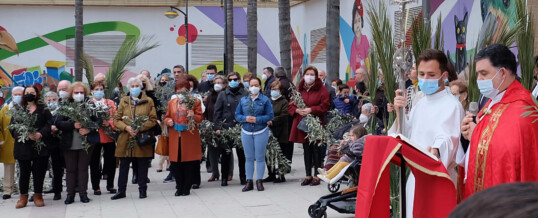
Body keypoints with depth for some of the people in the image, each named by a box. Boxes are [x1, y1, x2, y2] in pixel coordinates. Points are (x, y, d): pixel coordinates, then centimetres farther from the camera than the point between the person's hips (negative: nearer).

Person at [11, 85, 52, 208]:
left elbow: (50, 124, -1)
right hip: (23, 146, 0)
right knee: (24, 172, 4)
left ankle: (38, 196, 16)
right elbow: (13, 128, 1)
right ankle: (23, 197, 16)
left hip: (40, 146, 0)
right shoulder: (18, 110, 9)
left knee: (39, 172, 3)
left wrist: (40, 134, -18)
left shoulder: (43, 110, 8)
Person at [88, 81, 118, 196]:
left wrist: (109, 123, -14)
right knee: (94, 162, 3)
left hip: (109, 136, 2)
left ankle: (110, 185, 19)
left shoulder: (110, 103, 10)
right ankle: (96, 187, 12)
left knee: (111, 161, 6)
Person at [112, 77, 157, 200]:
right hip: (125, 139, 2)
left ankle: (142, 190, 15)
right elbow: (116, 120, 6)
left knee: (142, 165, 4)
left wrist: (140, 129, -14)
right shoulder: (123, 101, 9)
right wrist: (126, 128, -13)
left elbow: (153, 120, -1)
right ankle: (121, 191, 14)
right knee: (123, 165, 6)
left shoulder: (148, 101, 5)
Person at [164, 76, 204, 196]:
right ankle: (179, 187, 13)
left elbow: (200, 118, 1)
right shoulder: (171, 102, 13)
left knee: (189, 163, -1)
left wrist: (193, 116, -20)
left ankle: (187, 188, 9)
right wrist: (169, 121, -3)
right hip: (175, 137, 3)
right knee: (176, 164, 2)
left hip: (189, 137, -3)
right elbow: (167, 117, 19)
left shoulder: (195, 101, 3)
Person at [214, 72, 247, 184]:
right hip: (226, 127, 1)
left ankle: (243, 177, 12)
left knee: (241, 153, 3)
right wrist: (217, 127, -2)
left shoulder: (245, 94, 6)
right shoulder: (223, 95, 7)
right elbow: (217, 111, 6)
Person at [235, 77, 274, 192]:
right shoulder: (243, 100, 10)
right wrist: (245, 118, -11)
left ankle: (259, 181, 7)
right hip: (246, 132, 3)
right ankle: (249, 182, 10)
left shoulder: (265, 100, 0)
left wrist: (257, 119, -16)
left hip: (261, 132, -3)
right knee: (249, 157, 5)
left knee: (260, 157, 0)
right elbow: (237, 115, 9)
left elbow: (270, 116, -5)